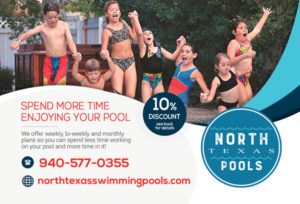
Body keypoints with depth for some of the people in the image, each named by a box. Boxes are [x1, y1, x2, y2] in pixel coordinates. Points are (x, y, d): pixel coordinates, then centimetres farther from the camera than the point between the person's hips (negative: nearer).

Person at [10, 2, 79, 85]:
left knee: (60, 82, -21)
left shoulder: (64, 26, -1)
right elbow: (27, 33, -12)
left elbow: (70, 42, -6)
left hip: (62, 60, -1)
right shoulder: (42, 28, -2)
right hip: (49, 60, 1)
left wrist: (75, 53, -28)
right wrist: (18, 41, -34)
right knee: (46, 83, -14)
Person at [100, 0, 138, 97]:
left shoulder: (123, 23, 9)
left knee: (131, 95, -4)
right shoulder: (107, 31, -7)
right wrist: (103, 54, -34)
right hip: (117, 62, -4)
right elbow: (103, 52, -11)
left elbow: (135, 37, 4)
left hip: (130, 61, 4)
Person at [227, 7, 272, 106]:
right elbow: (229, 61, -23)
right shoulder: (234, 43, -11)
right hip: (236, 77, -8)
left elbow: (257, 29, 29)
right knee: (243, 102, -18)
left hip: (245, 77, 8)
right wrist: (245, 55, -32)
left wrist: (265, 15, 38)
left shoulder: (247, 39, 12)